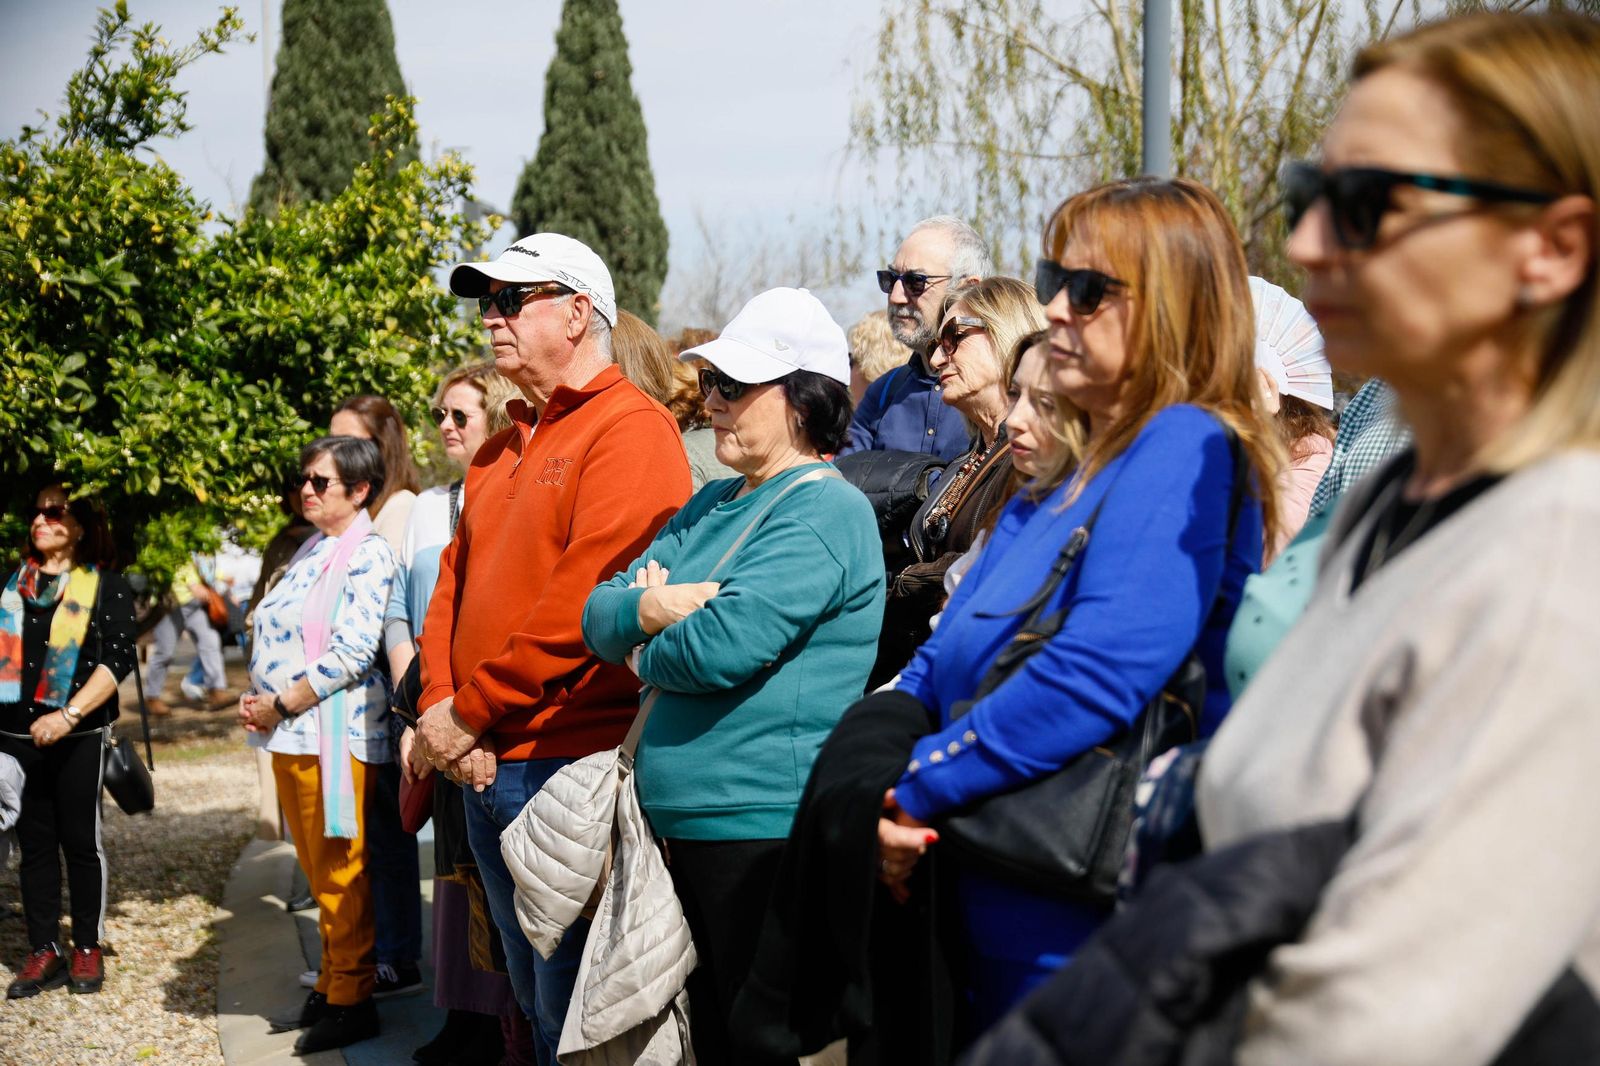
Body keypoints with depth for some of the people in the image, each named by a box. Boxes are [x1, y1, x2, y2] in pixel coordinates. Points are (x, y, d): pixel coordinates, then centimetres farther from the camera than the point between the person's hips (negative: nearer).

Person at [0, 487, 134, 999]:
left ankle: (88, 948, 13)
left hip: (78, 736, -4)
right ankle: (43, 951, 12)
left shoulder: (106, 586, 0)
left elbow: (118, 658, -8)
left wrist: (69, 714, -17)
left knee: (80, 841, 2)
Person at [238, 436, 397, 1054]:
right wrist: (254, 700, 5)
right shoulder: (311, 550, 17)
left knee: (340, 874, -2)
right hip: (289, 736, 9)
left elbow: (350, 654, -19)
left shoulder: (368, 555, -11)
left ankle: (351, 1001, 7)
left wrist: (279, 706, -15)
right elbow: (275, 636, 21)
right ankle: (331, 985, 25)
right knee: (318, 871, 15)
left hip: (333, 734, -9)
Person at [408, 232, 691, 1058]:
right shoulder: (503, 449, 18)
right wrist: (440, 710, -3)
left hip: (568, 764, -9)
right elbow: (452, 586, 15)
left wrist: (468, 712, -15)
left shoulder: (631, 428, -11)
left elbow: (585, 599, -20)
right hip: (486, 767, 9)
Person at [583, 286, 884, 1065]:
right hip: (687, 820, 9)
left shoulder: (825, 511, -13)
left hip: (762, 825, -9)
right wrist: (646, 607, -13)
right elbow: (598, 616, 10)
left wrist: (644, 656, -4)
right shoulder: (712, 506, 16)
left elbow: (725, 645, -24)